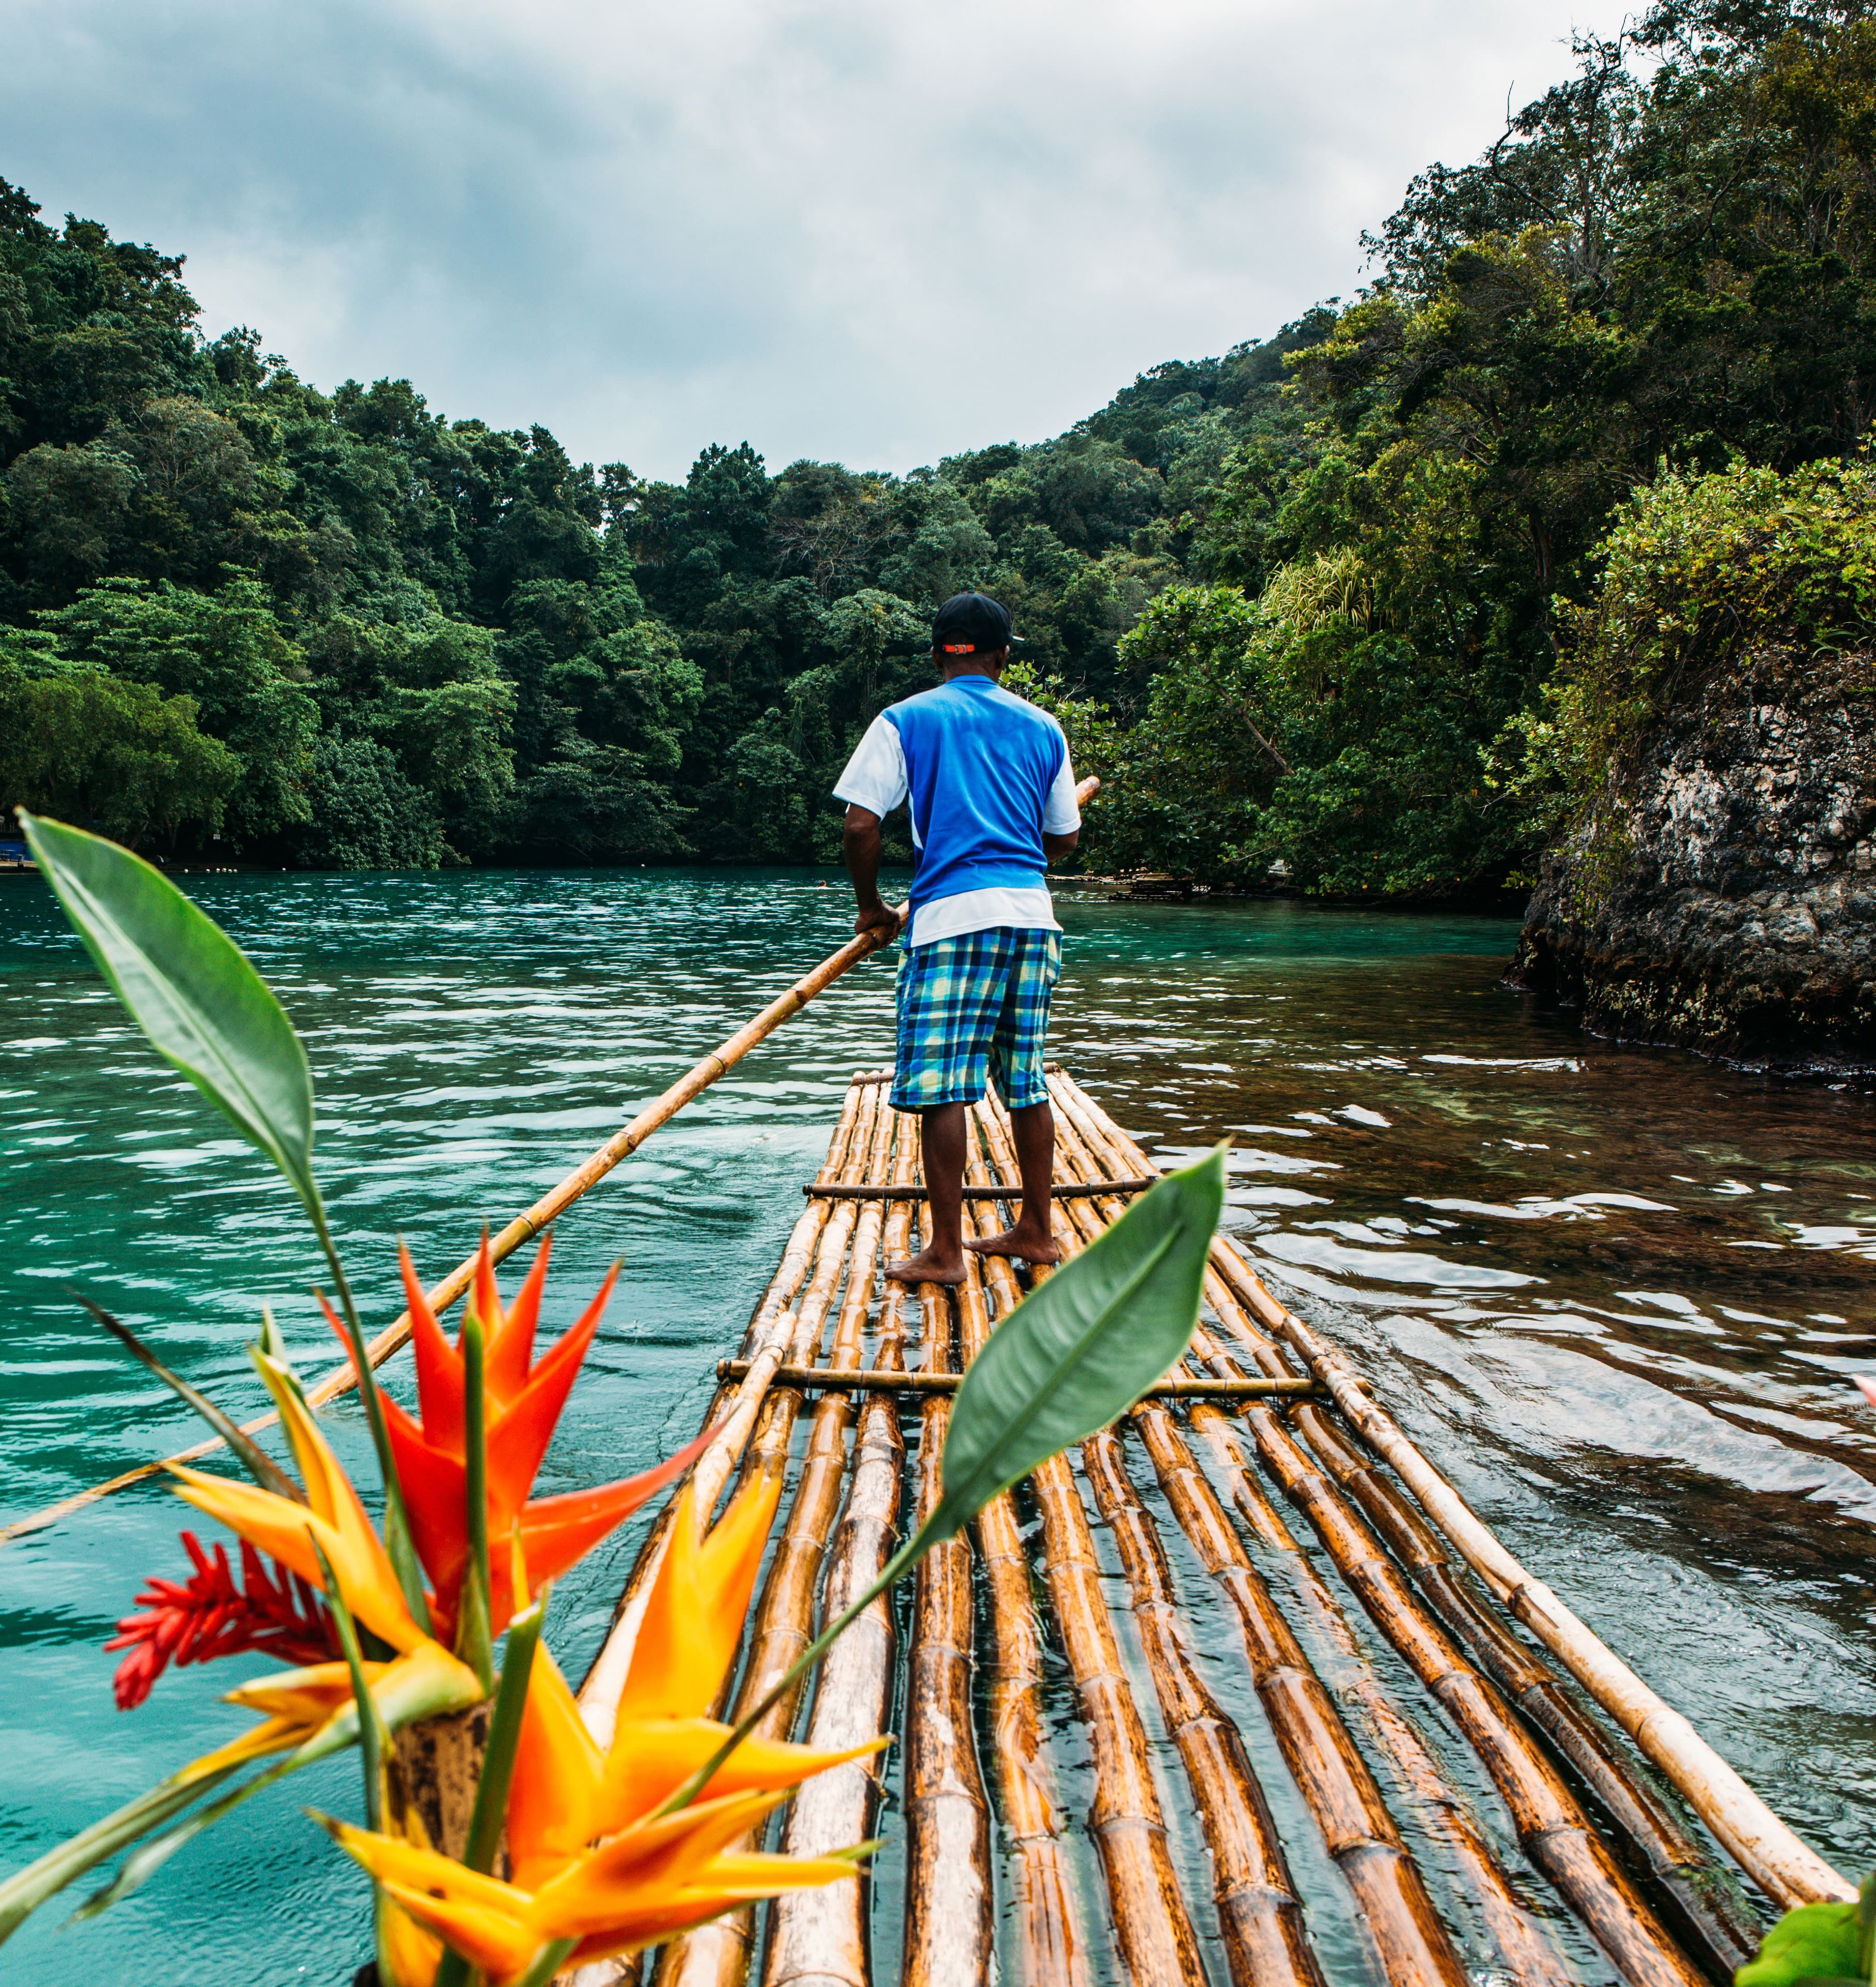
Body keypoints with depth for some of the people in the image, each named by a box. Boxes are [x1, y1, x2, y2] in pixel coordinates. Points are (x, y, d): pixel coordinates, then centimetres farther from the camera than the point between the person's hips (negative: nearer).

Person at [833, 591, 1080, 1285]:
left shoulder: (906, 720, 4)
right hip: (1032, 914, 5)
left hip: (953, 914, -5)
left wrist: (870, 906, 10)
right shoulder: (1041, 727, 14)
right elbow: (1064, 839, 17)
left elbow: (861, 826, -4)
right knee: (1025, 1080, 13)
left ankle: (944, 1250, 0)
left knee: (941, 1085, -2)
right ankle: (1036, 1230, 21)